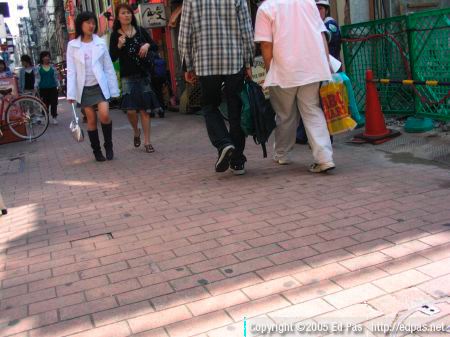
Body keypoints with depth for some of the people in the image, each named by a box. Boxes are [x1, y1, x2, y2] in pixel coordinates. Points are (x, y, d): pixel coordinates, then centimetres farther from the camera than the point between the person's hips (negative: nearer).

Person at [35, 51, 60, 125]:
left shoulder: (52, 66, 8)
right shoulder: (38, 67, 3)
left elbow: (56, 77, 11)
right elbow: (37, 78, 2)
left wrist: (58, 85, 8)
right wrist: (36, 87, -4)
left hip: (53, 88, 1)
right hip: (43, 89, -1)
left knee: (54, 103, -1)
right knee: (45, 104, 3)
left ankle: (54, 117, 7)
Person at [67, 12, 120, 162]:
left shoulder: (100, 43, 2)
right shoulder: (72, 45, 1)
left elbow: (109, 67, 3)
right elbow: (71, 70, -1)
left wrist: (114, 89, 1)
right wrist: (71, 93, -7)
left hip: (100, 85, 0)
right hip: (84, 88, 1)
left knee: (104, 115, -16)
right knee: (91, 120, 4)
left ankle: (108, 145, 5)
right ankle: (96, 151, 17)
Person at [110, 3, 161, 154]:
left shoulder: (140, 31, 7)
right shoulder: (115, 35, 2)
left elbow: (156, 47, 12)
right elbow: (112, 58, -2)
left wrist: (147, 45, -8)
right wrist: (119, 46, -18)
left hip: (144, 74, 2)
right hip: (128, 76, -2)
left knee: (145, 109, 1)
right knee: (131, 109, -12)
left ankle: (147, 141, 8)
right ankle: (136, 132, 18)